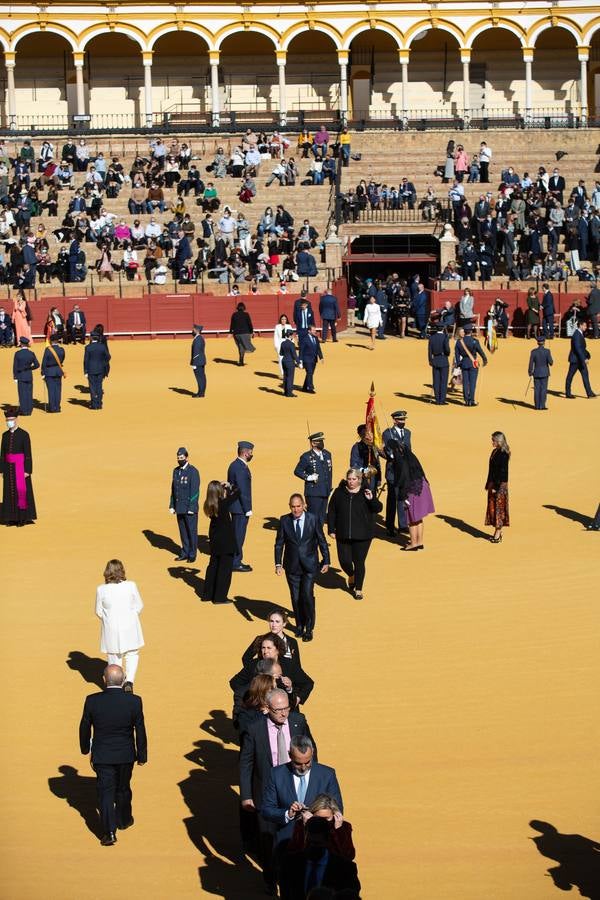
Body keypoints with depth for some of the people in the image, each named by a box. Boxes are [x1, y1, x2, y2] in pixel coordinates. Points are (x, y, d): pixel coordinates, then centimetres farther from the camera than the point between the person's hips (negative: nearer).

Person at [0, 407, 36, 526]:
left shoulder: (24, 434, -9)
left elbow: (28, 454, -10)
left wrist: (27, 471, -14)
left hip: (21, 466, -5)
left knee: (22, 490, -4)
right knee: (10, 492, 5)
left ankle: (24, 517, 5)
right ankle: (13, 517, 12)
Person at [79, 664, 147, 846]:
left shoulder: (92, 701, -15)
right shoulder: (134, 701, -16)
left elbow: (85, 727, -2)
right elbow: (140, 731, -8)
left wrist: (85, 748, 16)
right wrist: (142, 755, 5)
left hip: (102, 755, -1)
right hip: (126, 755, 1)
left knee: (106, 792, 5)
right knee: (123, 789, 21)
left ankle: (109, 832, -3)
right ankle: (123, 820, 41)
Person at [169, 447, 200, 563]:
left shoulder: (193, 471, -9)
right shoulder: (176, 471, 11)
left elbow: (195, 491, -12)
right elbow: (173, 489, 15)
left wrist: (191, 508, -15)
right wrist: (172, 505, 10)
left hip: (190, 508, -6)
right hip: (180, 508, 6)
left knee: (191, 531, 1)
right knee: (183, 531, 10)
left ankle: (192, 555, 8)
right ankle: (185, 553, 17)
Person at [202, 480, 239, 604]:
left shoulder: (210, 505, -3)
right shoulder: (223, 504, -22)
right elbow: (237, 492, -14)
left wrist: (226, 488, 3)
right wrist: (229, 486, 2)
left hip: (214, 540, 7)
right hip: (226, 541, -7)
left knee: (213, 565, 19)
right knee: (225, 568, 3)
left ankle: (207, 594, 25)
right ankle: (220, 597, 5)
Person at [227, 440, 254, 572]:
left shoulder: (234, 465, 11)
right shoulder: (241, 468, -20)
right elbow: (242, 490, -22)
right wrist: (247, 509, -18)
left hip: (234, 506, 10)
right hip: (240, 507, -10)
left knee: (237, 535, 16)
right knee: (238, 535, -3)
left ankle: (236, 560, 24)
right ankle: (236, 563, 3)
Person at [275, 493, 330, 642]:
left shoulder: (313, 519, -5)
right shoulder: (284, 521, -1)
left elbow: (322, 541, 3)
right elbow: (279, 543, 4)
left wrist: (326, 561, 5)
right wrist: (278, 563, -4)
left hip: (309, 564, -2)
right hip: (292, 566, 2)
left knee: (307, 595, -12)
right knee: (296, 598, 7)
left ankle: (309, 629, 1)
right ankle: (300, 626, 25)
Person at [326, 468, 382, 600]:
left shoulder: (365, 493, 1)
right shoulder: (339, 493, 3)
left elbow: (378, 509, -2)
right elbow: (331, 512, 6)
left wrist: (371, 499, -20)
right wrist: (331, 529, 2)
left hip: (362, 536, -1)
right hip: (343, 535, 1)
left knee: (359, 562, 0)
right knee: (344, 561, 0)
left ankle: (358, 590, 14)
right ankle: (351, 575, 35)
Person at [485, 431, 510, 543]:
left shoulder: (503, 454, -16)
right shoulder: (495, 452, 11)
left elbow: (502, 472, -19)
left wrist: (496, 486, -19)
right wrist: (488, 484, 17)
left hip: (500, 485, -9)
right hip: (493, 483, 9)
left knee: (498, 507, -3)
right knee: (492, 506, 11)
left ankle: (498, 534, 4)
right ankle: (497, 532, 18)